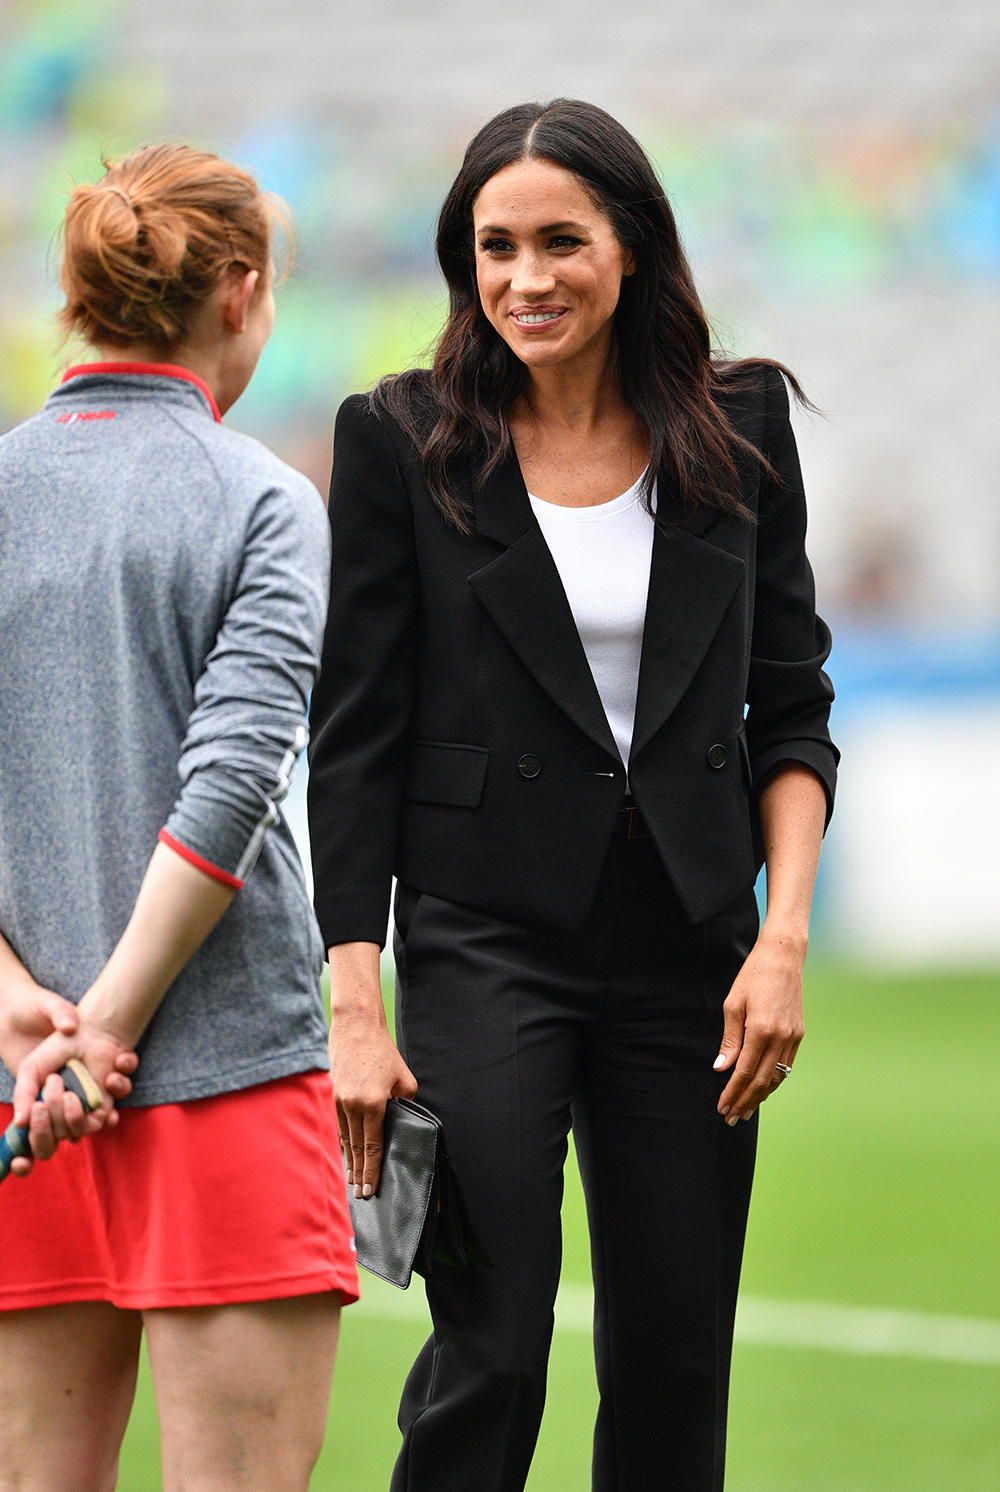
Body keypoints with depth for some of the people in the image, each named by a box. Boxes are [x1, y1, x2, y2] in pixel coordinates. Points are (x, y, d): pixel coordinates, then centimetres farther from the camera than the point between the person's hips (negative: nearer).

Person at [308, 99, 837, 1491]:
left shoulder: (739, 428, 5)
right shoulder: (403, 440, -2)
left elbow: (792, 708, 9)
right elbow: (354, 741, -2)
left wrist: (785, 933, -4)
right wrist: (356, 1009, -9)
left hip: (688, 954, 3)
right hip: (486, 943, -3)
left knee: (674, 1370, 5)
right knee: (490, 1352, -10)